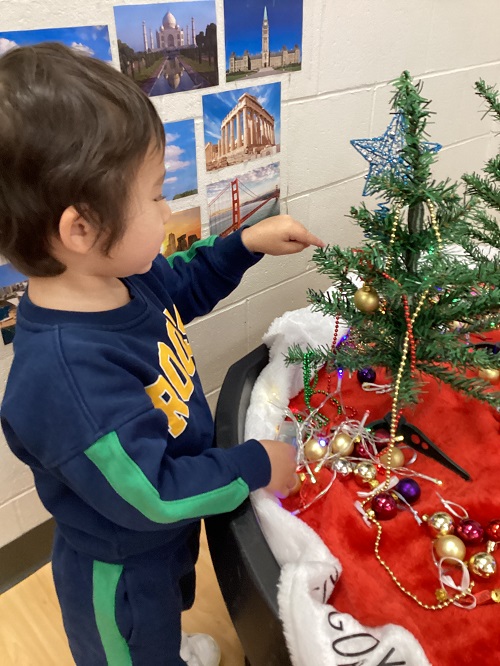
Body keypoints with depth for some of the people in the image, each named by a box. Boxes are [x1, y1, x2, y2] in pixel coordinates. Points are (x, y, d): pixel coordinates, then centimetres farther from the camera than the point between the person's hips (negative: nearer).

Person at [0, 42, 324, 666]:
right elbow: (150, 492, -34)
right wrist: (255, 466, -23)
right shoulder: (67, 373, -43)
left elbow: (181, 289, 7)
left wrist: (247, 242, -2)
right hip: (119, 572, -8)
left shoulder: (117, 275, -16)